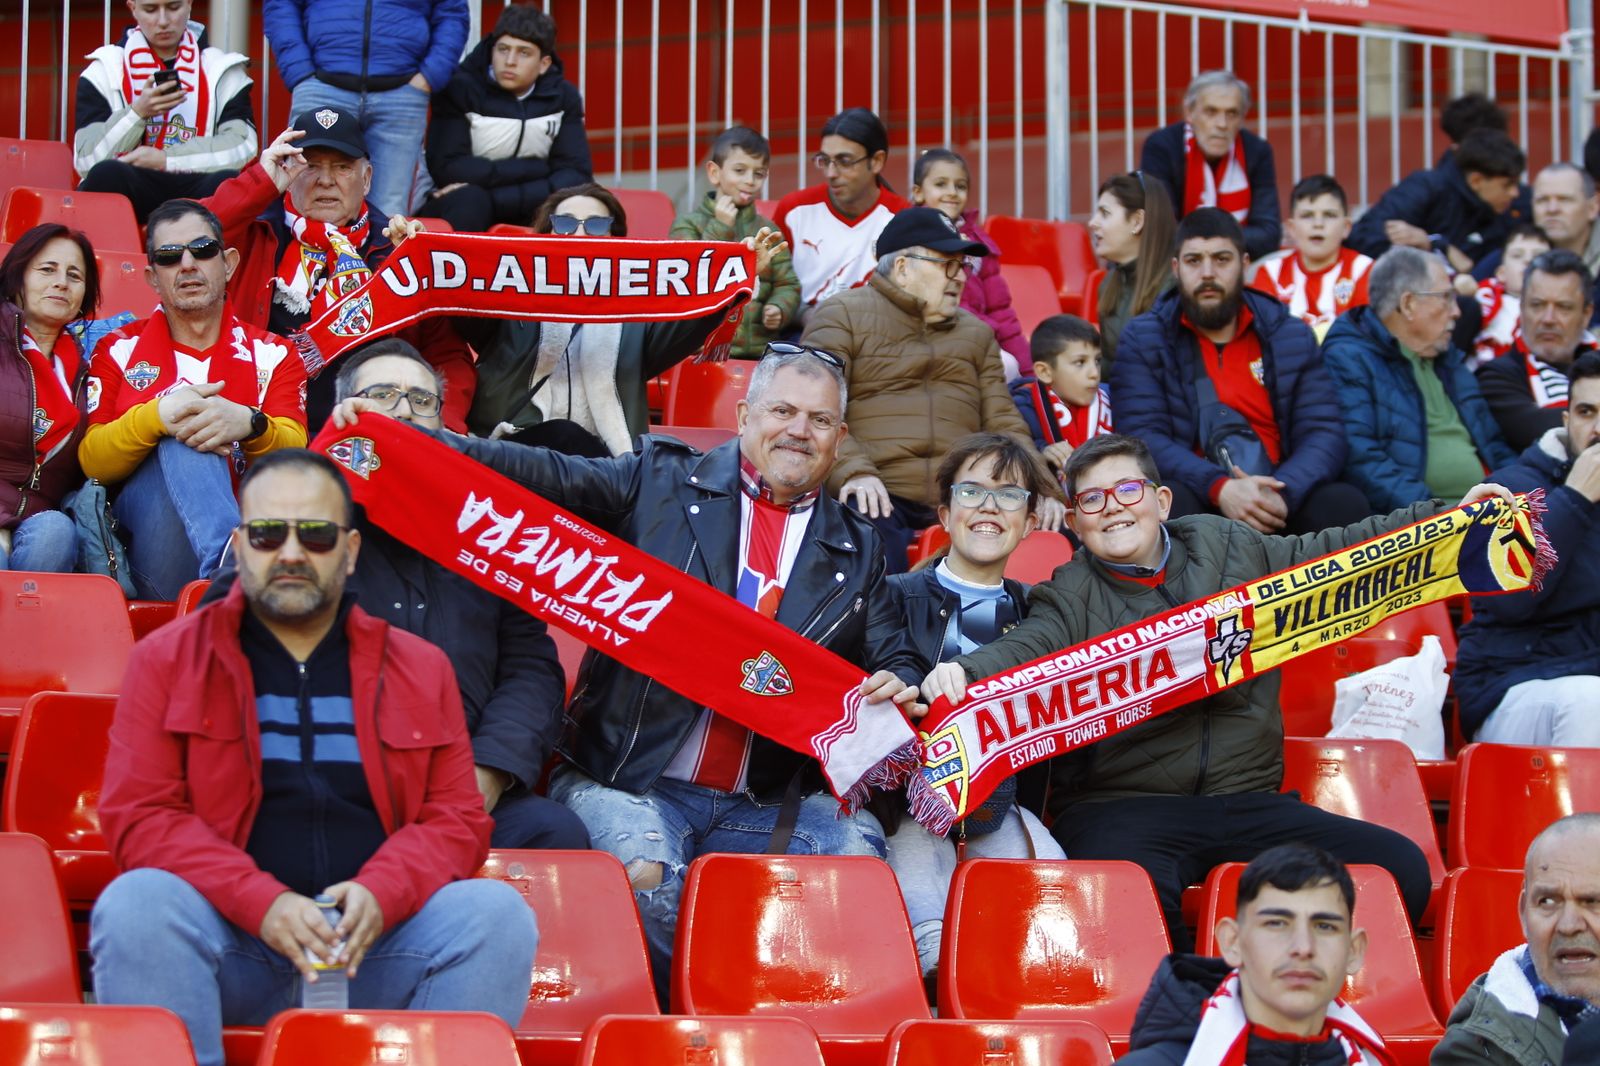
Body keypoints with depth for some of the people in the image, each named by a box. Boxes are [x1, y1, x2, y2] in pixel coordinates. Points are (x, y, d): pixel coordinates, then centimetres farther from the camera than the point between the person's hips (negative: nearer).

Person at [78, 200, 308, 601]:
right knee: (184, 440, -32)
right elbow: (91, 462, 5)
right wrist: (155, 417, -16)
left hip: (244, 518, 0)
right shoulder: (119, 351, 19)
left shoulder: (272, 355, 18)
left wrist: (250, 425, -23)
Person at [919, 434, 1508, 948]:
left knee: (1402, 866, -15)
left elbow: (1340, 552, 21)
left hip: (1247, 802, 4)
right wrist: (964, 672, -36)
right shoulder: (1068, 599, 6)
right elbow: (1023, 649, -13)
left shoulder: (1230, 549, 16)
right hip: (1122, 808, -3)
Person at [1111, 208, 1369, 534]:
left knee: (1345, 504, -28)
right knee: (1168, 503, -36)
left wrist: (1282, 493, -20)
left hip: (1278, 499, 2)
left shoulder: (1292, 336, 12)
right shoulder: (1143, 340, 7)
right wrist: (1219, 489, -24)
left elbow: (1324, 433, 3)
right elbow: (1143, 438, -6)